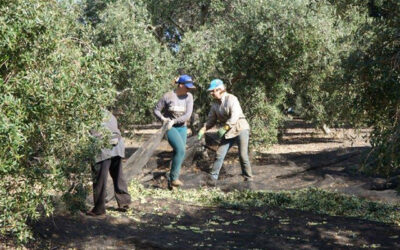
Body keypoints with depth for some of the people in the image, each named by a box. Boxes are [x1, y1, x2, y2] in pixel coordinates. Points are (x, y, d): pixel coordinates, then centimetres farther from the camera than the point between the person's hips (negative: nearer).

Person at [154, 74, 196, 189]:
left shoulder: (189, 96, -3)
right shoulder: (168, 96, -10)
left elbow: (188, 115, -11)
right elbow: (156, 110, -1)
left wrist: (174, 121, -21)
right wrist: (163, 118, -20)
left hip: (182, 128, 4)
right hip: (169, 128, -4)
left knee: (179, 153, 3)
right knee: (180, 149, -23)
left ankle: (171, 181, 17)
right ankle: (174, 178, -14)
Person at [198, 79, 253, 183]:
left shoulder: (231, 99, -14)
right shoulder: (215, 104, 7)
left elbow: (235, 116, -25)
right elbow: (211, 120, 11)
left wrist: (225, 128, -33)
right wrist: (203, 130, -3)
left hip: (240, 129, -6)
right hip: (228, 132, 6)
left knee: (243, 155, -8)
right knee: (219, 155, -1)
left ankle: (248, 178, 6)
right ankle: (212, 178, 5)